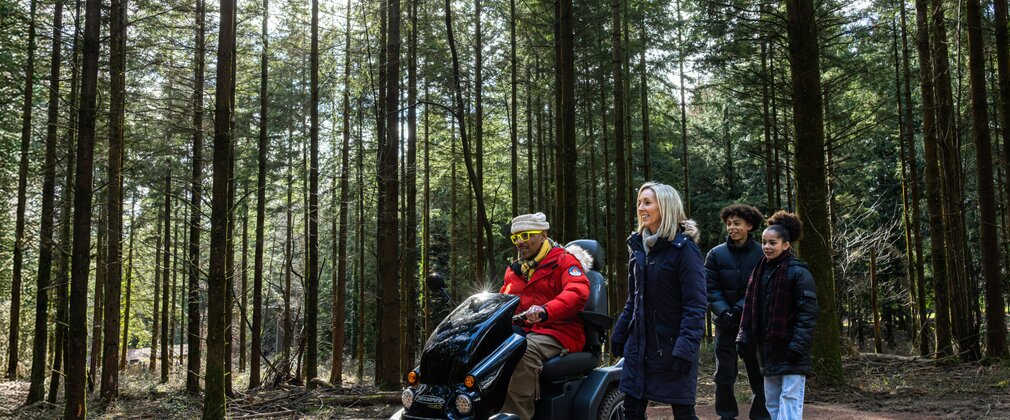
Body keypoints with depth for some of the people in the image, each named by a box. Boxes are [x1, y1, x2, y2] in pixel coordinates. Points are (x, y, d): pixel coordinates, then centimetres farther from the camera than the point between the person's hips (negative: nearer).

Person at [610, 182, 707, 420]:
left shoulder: (684, 248, -11)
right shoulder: (639, 246, 10)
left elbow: (695, 305, -16)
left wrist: (686, 347, -23)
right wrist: (619, 334, 13)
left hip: (671, 344, -7)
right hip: (640, 343, 7)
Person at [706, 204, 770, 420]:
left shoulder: (761, 253, -3)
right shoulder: (716, 254, 0)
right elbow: (712, 289, -3)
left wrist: (740, 309, -18)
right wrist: (724, 312, -19)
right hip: (725, 323, 1)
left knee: (758, 373, 6)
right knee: (724, 375, 6)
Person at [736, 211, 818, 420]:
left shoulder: (798, 272, -10)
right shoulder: (760, 271, 10)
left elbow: (807, 313, -14)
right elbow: (750, 309, 14)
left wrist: (799, 345, -19)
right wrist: (744, 337, 6)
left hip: (789, 350, -7)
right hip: (767, 348, 7)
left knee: (789, 400, -9)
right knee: (771, 401, 12)